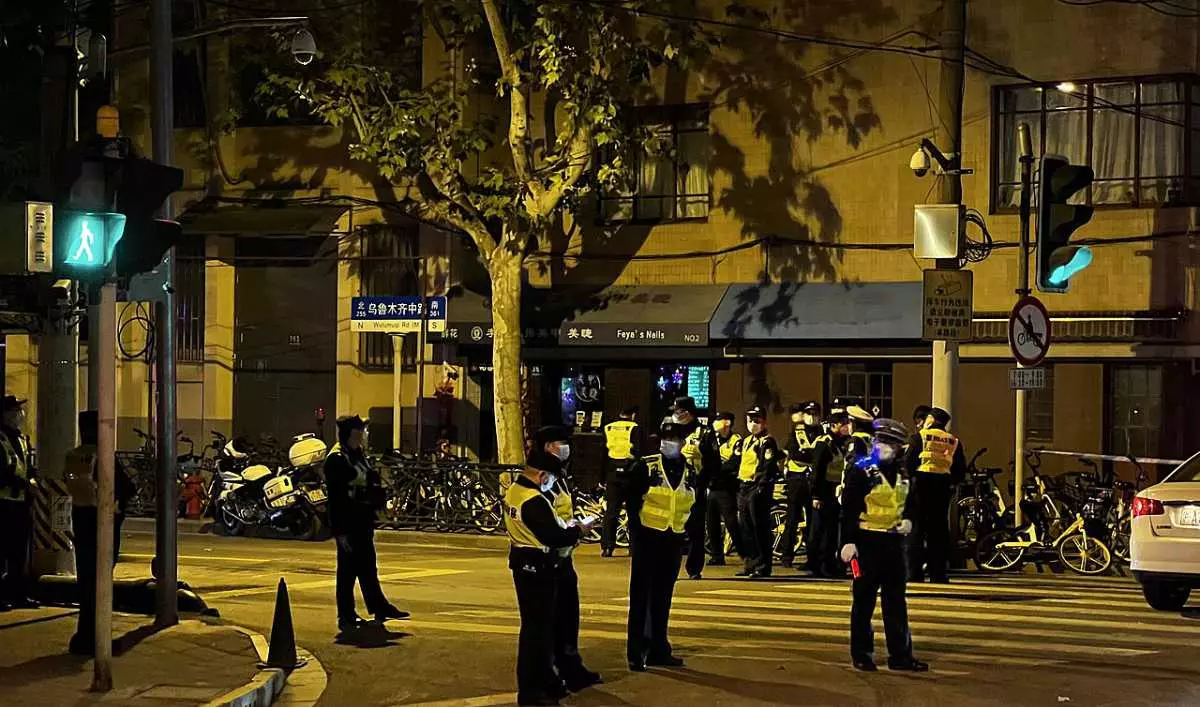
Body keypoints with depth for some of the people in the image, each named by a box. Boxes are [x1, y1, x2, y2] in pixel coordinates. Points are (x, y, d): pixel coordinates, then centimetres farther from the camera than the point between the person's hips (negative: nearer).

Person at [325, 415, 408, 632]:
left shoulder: (359, 453, 13)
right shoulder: (336, 459, -15)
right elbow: (334, 497, -18)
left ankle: (379, 607, 26)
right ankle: (346, 618, 6)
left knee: (368, 567, 17)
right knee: (348, 570, -1)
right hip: (348, 524, -9)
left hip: (363, 522, 9)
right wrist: (340, 530, -20)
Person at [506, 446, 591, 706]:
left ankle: (545, 680, 30)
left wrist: (565, 529, 8)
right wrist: (577, 530, -7)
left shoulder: (514, 490, 6)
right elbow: (554, 537, -24)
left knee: (540, 623, 19)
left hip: (522, 564, 10)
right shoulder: (534, 501, -25)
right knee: (536, 627, -1)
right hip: (538, 568, -10)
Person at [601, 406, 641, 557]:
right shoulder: (635, 429, -4)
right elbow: (639, 454, -9)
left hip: (612, 474, 3)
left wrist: (603, 479, 13)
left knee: (610, 511, 5)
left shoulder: (607, 429, 8)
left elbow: (602, 455, 9)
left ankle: (606, 547, -2)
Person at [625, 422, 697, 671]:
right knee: (641, 597, 0)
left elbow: (697, 508, 11)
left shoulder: (692, 470, 4)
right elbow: (632, 501, -5)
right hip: (647, 539, -4)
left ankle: (658, 649, 20)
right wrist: (636, 532, -11)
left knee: (663, 598, 12)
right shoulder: (645, 467, -7)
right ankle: (636, 653, 4)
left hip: (674, 541, 4)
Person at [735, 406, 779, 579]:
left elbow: (768, 467, -16)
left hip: (758, 489, -9)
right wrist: (739, 486, 20)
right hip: (744, 488, 9)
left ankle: (763, 566, -4)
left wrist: (761, 488, -22)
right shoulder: (746, 441, 19)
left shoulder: (768, 442, -8)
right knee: (746, 530, 11)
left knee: (760, 529, -7)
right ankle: (750, 564, 19)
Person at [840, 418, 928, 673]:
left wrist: (907, 520, 3)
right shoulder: (861, 470, -8)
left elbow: (909, 502, 24)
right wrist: (848, 541, -18)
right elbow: (849, 509, -12)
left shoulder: (901, 473, 11)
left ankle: (900, 654, 14)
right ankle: (861, 654, 12)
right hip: (868, 542, -6)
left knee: (896, 600, 9)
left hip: (894, 541, 6)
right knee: (864, 600, 3)